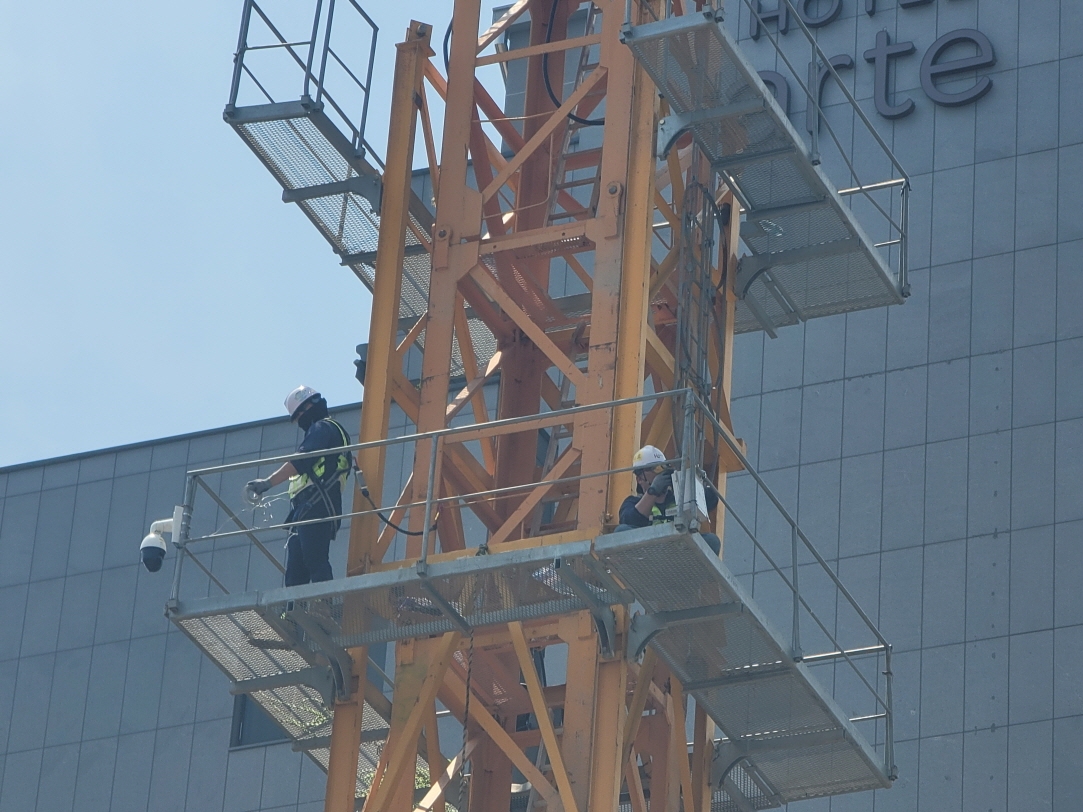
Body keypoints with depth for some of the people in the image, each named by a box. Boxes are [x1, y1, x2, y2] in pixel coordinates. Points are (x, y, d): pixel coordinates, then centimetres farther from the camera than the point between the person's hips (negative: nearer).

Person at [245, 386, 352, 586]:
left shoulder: (323, 428, 0)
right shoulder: (320, 431, 32)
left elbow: (301, 461, -14)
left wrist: (268, 483, -17)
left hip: (314, 509, -10)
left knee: (316, 565, -19)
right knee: (295, 575, 1)